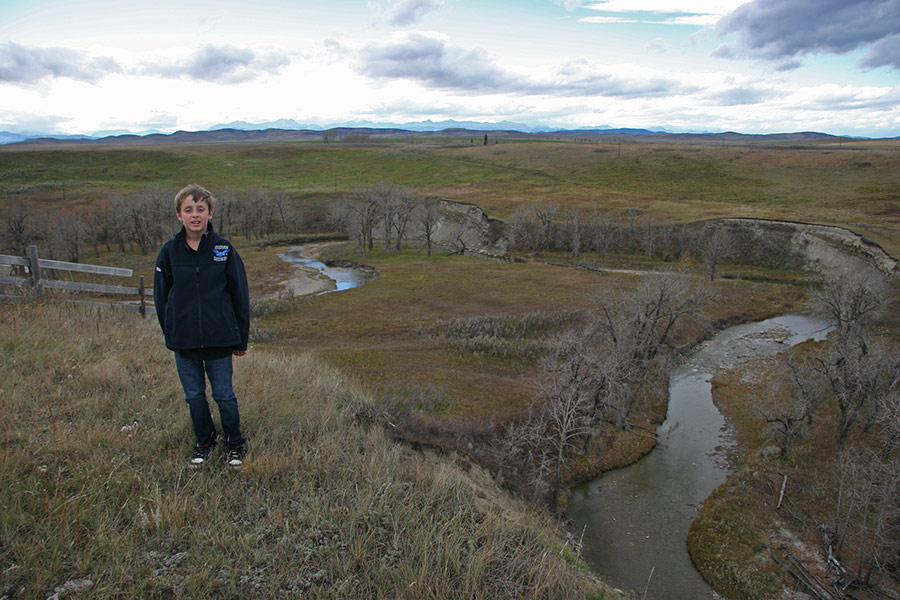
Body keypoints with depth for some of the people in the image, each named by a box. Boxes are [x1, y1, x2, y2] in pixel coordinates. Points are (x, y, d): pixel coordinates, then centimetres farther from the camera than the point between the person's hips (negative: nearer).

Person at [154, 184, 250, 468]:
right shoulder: (169, 252, -1)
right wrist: (170, 333, 6)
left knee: (224, 395, 8)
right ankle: (203, 443, 34)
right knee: (194, 396, 14)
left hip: (219, 338, -2)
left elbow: (240, 296, 0)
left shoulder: (224, 249, -5)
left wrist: (241, 339, 2)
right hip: (183, 341, 2)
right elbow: (161, 297, 9)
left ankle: (234, 444, 27)